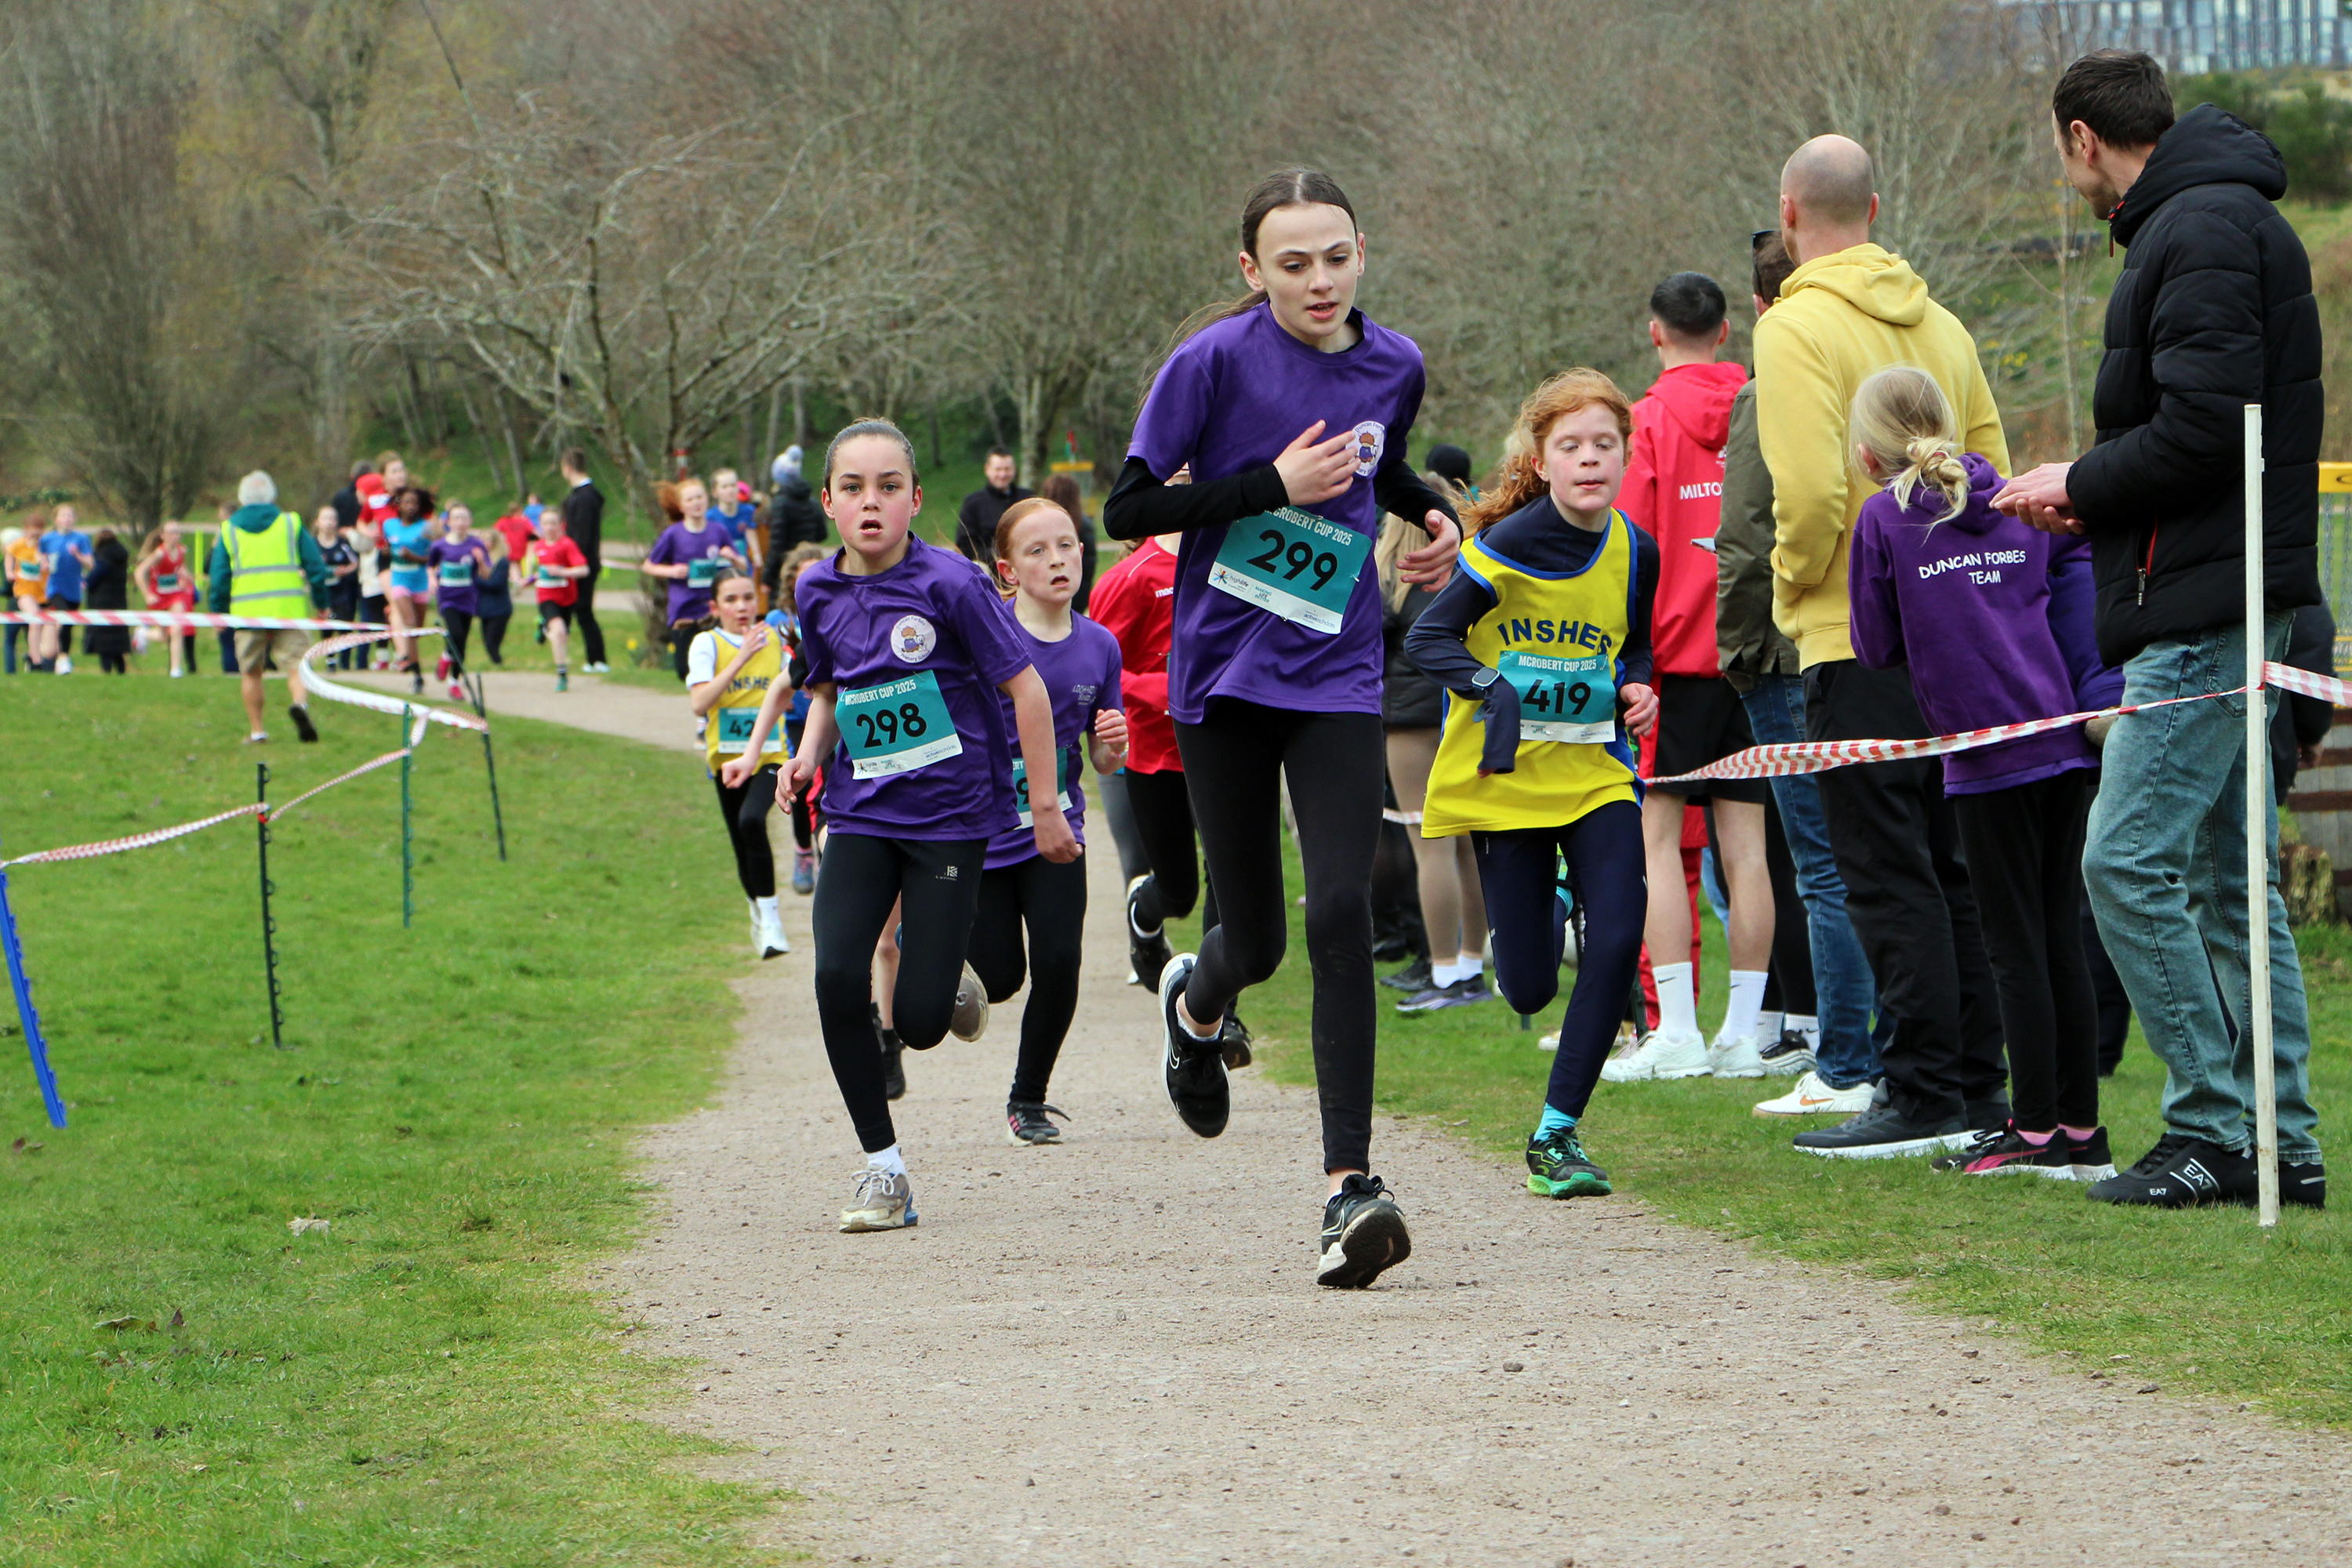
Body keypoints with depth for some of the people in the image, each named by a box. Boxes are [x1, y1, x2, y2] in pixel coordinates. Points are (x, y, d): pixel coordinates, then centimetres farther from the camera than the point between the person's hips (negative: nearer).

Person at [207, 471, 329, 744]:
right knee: (296, 663, -3)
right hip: (289, 608, -1)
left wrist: (217, 612, 16)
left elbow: (218, 577, 7)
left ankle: (256, 730, 12)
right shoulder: (292, 524, 8)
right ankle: (299, 702, -33)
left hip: (247, 610, 1)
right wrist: (320, 602, 17)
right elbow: (315, 565, 7)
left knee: (250, 672, 11)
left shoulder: (229, 530, 9)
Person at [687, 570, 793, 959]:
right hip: (727, 756, 1)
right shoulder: (707, 644, -5)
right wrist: (742, 657, -21)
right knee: (742, 845, 8)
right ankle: (760, 915, 33)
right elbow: (699, 703, -20)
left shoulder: (773, 639, 4)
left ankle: (770, 917, -21)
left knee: (752, 820, -27)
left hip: (770, 753, -1)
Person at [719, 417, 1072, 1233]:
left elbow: (1026, 688, -7)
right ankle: (882, 1166, -3)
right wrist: (809, 755, 2)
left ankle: (943, 975, 31)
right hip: (861, 814, 4)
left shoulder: (948, 583, -13)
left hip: (950, 815, -4)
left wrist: (1046, 808, -6)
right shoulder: (820, 591, 2)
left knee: (919, 1022, -8)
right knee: (837, 976, -18)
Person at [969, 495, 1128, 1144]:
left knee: (1059, 962, -12)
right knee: (998, 979, -3)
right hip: (980, 828, -2)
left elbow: (1105, 762, 8)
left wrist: (1114, 743, -14)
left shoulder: (1099, 646, -1)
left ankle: (1028, 1100, 10)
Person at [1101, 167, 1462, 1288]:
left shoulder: (1392, 365, 5)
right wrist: (1274, 485, -18)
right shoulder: (1216, 362, -10)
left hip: (1334, 679, 2)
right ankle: (1195, 1002, 46)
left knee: (1341, 913, -15)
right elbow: (1128, 509, -10)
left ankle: (1350, 1184, -15)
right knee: (1256, 936, 6)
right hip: (1222, 671, -2)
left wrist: (1433, 517, 6)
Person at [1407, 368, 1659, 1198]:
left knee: (1618, 942, -16)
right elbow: (1428, 638, -9)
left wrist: (1635, 688, -3)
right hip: (1505, 777, -3)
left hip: (1597, 771, 3)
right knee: (1529, 990, 0)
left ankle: (1558, 1131, -3)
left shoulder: (1633, 551, 0)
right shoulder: (1508, 544, -14)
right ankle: (1546, 906, 39)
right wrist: (1493, 687, -25)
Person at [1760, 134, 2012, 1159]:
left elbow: (1811, 489, -20)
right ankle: (1977, 1084, 14)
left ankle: (1922, 1093, -7)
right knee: (1951, 863, 12)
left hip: (1855, 639, -7)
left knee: (1885, 872, -5)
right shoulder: (1939, 324, 11)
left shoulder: (1798, 326, -11)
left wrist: (1794, 579, -4)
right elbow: (1990, 474, 11)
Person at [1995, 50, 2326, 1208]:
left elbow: (2205, 425, -22)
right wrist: (2094, 499, 15)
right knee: (2229, 875, 10)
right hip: (2222, 603, 11)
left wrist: (2082, 487, -8)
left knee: (2129, 863, -11)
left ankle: (2213, 1131, -9)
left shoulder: (2202, 232, -13)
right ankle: (2283, 1143, 12)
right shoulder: (2216, 222, 20)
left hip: (2204, 612, -11)